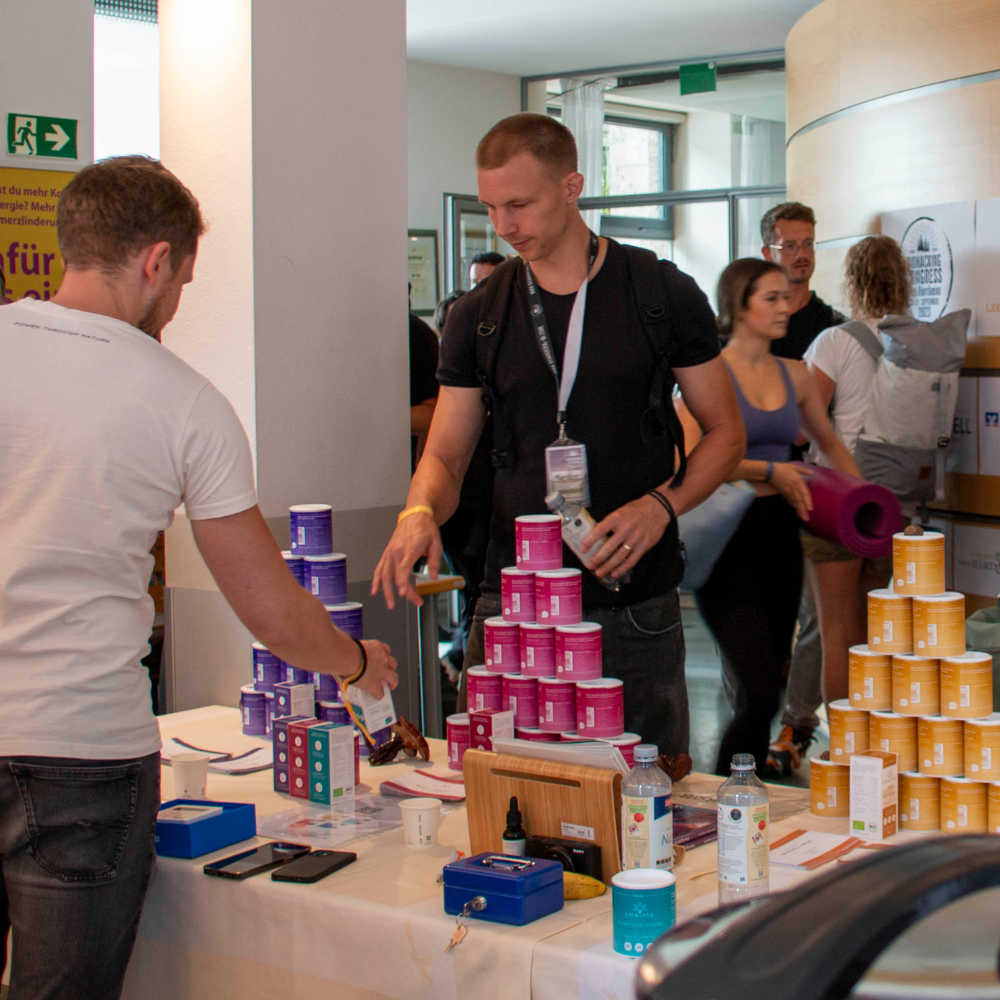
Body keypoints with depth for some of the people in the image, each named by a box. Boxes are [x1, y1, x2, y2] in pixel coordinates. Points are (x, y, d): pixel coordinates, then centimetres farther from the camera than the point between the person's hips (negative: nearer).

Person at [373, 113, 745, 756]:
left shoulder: (664, 294, 1)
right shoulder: (480, 316, 7)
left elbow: (725, 431, 6)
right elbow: (446, 455, 9)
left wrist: (662, 506, -12)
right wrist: (421, 511, -14)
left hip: (637, 610, -2)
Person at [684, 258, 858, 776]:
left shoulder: (794, 374, 12)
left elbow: (830, 446, 27)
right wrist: (769, 470, -18)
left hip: (778, 531, 6)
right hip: (726, 536, -6)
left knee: (766, 688, 8)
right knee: (760, 691, -14)